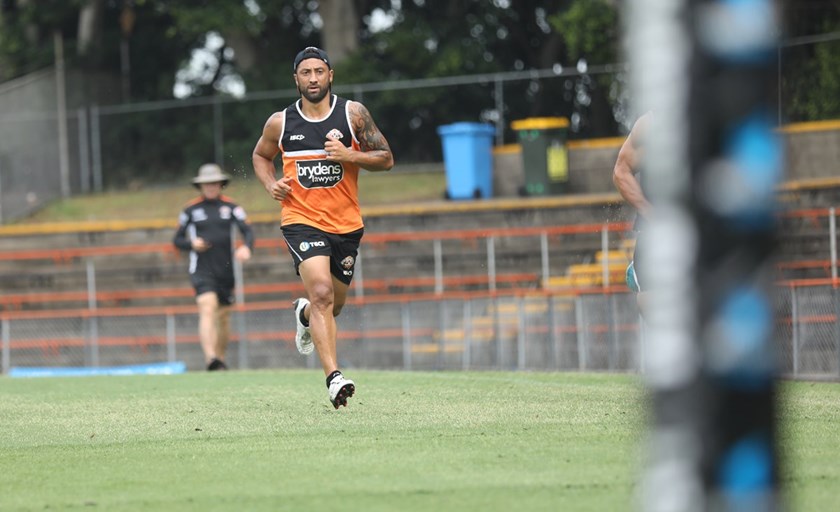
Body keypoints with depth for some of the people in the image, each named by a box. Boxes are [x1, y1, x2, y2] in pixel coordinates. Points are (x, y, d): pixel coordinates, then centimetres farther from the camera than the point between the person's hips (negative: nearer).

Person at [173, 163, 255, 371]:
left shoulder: (231, 207, 5)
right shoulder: (190, 210, 4)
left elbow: (247, 230, -5)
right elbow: (178, 240, 10)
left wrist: (246, 247, -27)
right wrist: (191, 243, -12)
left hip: (225, 270, 3)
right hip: (202, 270, -3)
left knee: (223, 315, 11)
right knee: (207, 309, -21)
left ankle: (220, 358, 27)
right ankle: (210, 358, -33)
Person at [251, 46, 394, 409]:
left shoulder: (353, 114, -1)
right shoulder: (280, 123, 1)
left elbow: (386, 159, 1)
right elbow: (260, 155, 20)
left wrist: (349, 156, -17)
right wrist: (271, 185, 0)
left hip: (346, 225, 2)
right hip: (301, 221, -2)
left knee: (333, 304, 15)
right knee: (322, 293, -23)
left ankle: (304, 313, 52)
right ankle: (334, 377, -27)